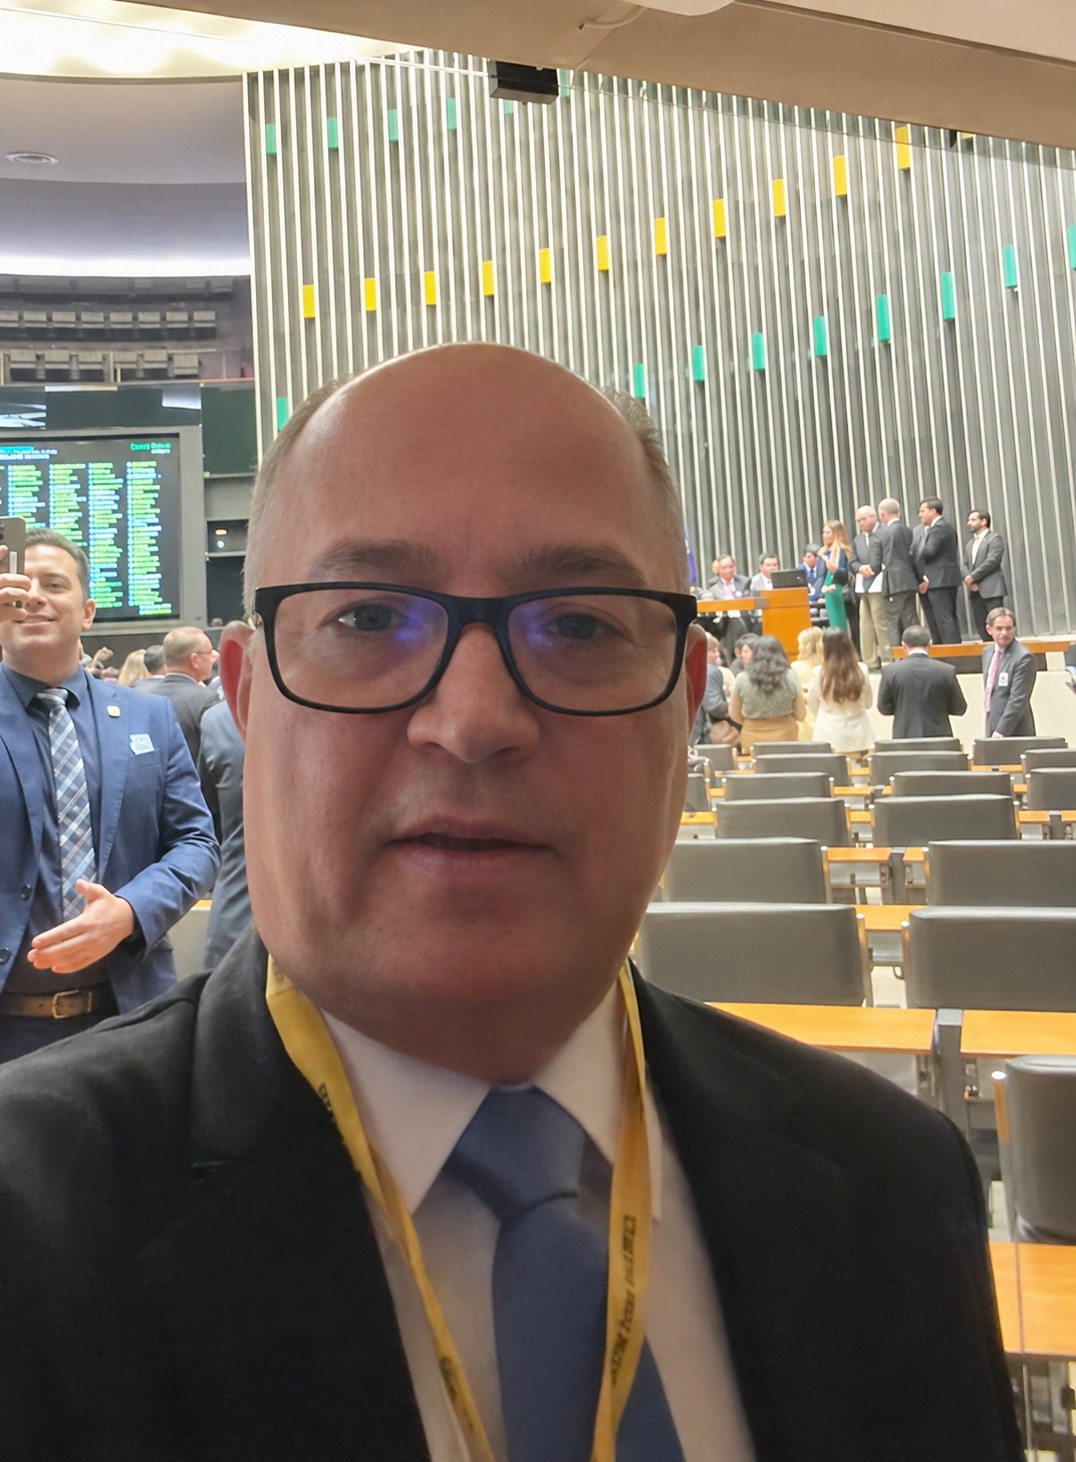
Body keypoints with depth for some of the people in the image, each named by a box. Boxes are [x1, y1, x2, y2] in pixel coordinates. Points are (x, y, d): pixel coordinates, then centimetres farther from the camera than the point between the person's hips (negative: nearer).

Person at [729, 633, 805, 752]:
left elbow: (735, 715, 4)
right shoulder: (790, 676, -6)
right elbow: (800, 715, 0)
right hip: (785, 737, 0)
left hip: (752, 740, 0)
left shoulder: (742, 679, -6)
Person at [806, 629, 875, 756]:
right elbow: (868, 703, 8)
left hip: (830, 737, -2)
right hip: (858, 736, 2)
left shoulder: (819, 673, -12)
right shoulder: (861, 669, -7)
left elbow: (813, 707, 3)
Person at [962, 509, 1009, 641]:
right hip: (974, 591, 7)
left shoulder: (995, 538, -1)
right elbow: (964, 564, 12)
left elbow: (991, 561, -14)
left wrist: (972, 577, -15)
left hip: (991, 588, -7)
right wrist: (967, 578, -8)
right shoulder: (969, 543, 22)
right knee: (981, 626, 4)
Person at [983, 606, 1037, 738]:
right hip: (992, 729, 7)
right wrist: (991, 729, 15)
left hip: (1014, 732, -7)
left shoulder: (1024, 657, -14)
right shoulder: (987, 651, 10)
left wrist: (1001, 731, -22)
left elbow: (1018, 700, -18)